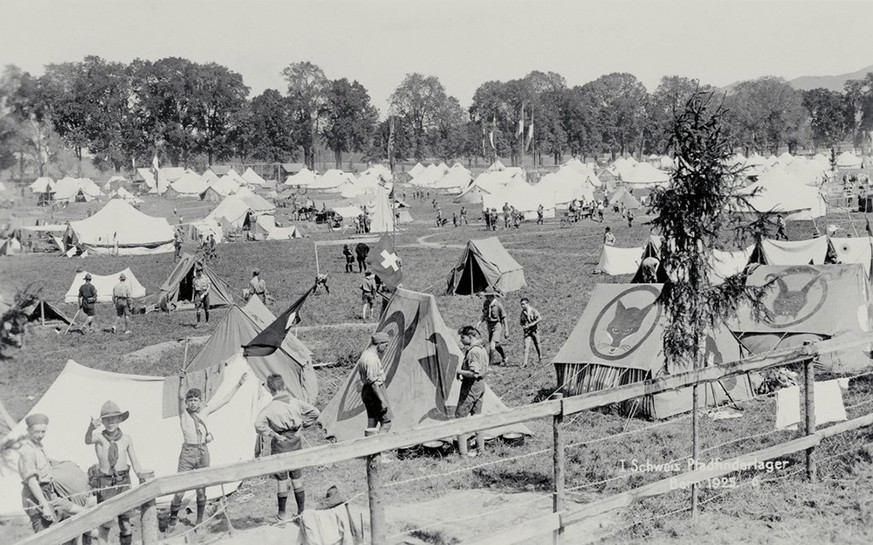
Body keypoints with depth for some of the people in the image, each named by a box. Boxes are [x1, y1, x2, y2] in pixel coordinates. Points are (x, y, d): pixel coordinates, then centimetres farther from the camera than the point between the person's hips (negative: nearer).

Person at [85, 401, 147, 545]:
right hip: (105, 483, -2)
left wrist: (141, 476, -10)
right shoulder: (99, 437, -7)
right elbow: (88, 440, -30)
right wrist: (91, 429, -52)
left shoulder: (126, 439, 1)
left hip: (123, 483, 2)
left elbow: (135, 462, 7)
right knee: (105, 523, -6)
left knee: (125, 523, 3)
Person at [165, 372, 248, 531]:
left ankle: (200, 520, 21)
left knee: (201, 489, 8)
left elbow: (224, 400, 12)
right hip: (188, 452, -3)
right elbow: (181, 397, -18)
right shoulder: (184, 413, 0)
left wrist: (238, 384, 10)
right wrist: (182, 381, -35)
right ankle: (173, 518, 10)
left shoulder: (204, 411, 9)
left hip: (203, 452, 3)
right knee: (179, 488, -7)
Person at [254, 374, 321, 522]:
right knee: (297, 478, 14)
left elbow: (259, 424, -26)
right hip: (295, 441, 4)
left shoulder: (271, 407, -15)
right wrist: (303, 425, 9)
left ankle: (282, 515, 13)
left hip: (280, 443, -4)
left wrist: (273, 434, -15)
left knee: (281, 478, 5)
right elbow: (315, 412, 4)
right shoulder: (295, 403, -1)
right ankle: (302, 511, 21)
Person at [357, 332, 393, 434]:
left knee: (372, 424, 11)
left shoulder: (365, 354, 11)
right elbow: (373, 382, -23)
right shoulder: (372, 359, -21)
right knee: (386, 423, -7)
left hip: (366, 392, 10)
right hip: (375, 392, -10)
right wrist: (382, 400, -22)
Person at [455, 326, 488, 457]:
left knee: (460, 417, -3)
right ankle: (480, 449, 19)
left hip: (471, 387, -10)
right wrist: (462, 374, 11)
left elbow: (474, 373, -27)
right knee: (477, 416, 15)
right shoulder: (482, 349, 12)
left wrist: (459, 371, -14)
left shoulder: (473, 351, -20)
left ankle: (462, 451, -5)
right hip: (480, 386, 10)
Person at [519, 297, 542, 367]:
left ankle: (540, 358, 34)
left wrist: (532, 324, -22)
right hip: (526, 331, 3)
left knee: (537, 345, 10)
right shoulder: (523, 312, 7)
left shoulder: (533, 310, -9)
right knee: (526, 346, -9)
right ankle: (525, 362, -16)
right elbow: (521, 321, 18)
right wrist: (523, 325, -5)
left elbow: (540, 318, -16)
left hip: (534, 330, -3)